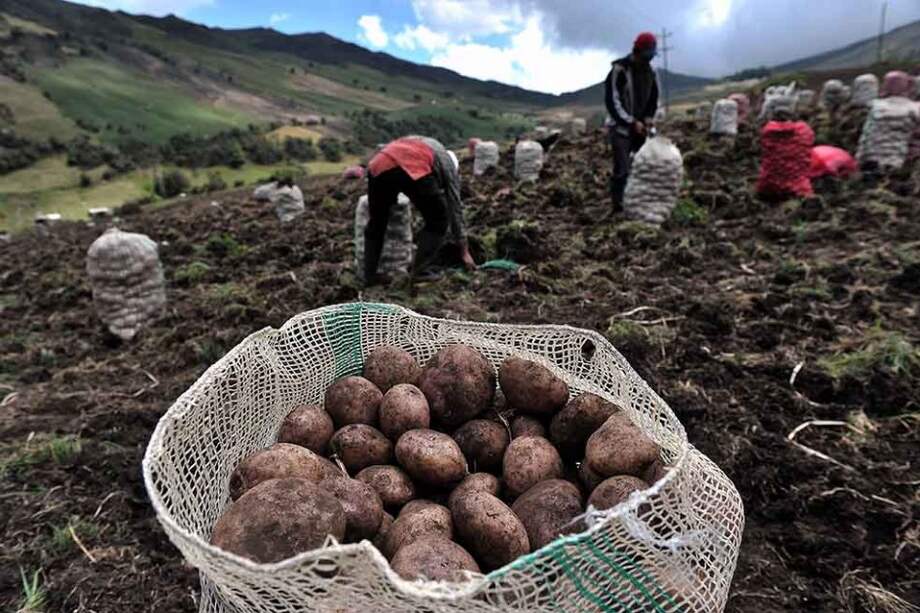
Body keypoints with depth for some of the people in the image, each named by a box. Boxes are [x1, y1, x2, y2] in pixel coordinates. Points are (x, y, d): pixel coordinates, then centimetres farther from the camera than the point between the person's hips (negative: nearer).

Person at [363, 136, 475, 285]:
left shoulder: (413, 144, 44)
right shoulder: (448, 163, 31)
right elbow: (455, 208, 30)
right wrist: (464, 251, 34)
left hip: (379, 166, 5)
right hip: (414, 169, -4)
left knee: (376, 223, 23)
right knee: (438, 222, 16)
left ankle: (369, 275, 27)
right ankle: (418, 273, 11)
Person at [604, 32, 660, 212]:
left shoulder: (651, 72, 9)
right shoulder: (619, 70, -11)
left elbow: (653, 100, 17)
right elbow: (612, 102, -14)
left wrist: (648, 121, -2)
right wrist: (632, 122, -16)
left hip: (640, 127, 6)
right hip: (620, 127, -6)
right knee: (622, 169, -14)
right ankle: (618, 206, -8)